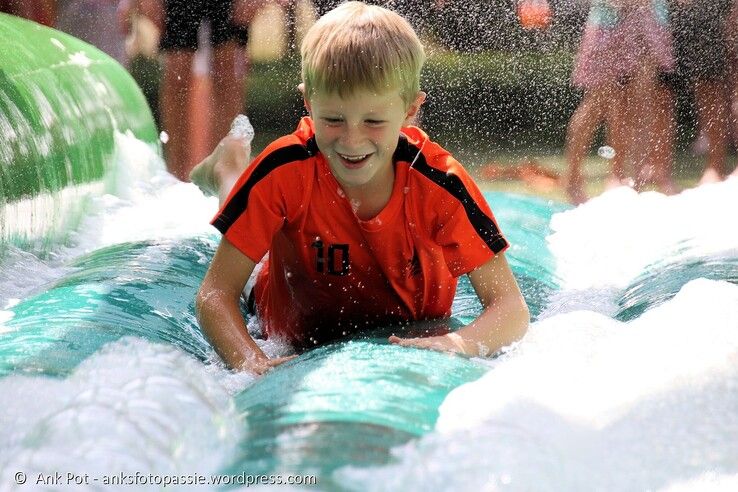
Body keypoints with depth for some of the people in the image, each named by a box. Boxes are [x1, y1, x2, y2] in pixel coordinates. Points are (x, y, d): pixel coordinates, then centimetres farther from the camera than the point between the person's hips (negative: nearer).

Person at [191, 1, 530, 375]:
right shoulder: (284, 172, -33)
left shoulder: (438, 183, -32)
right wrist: (252, 364, -51)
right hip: (297, 338, 0)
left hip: (412, 344, 0)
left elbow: (510, 307, -32)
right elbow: (215, 294, -31)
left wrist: (463, 346, -55)